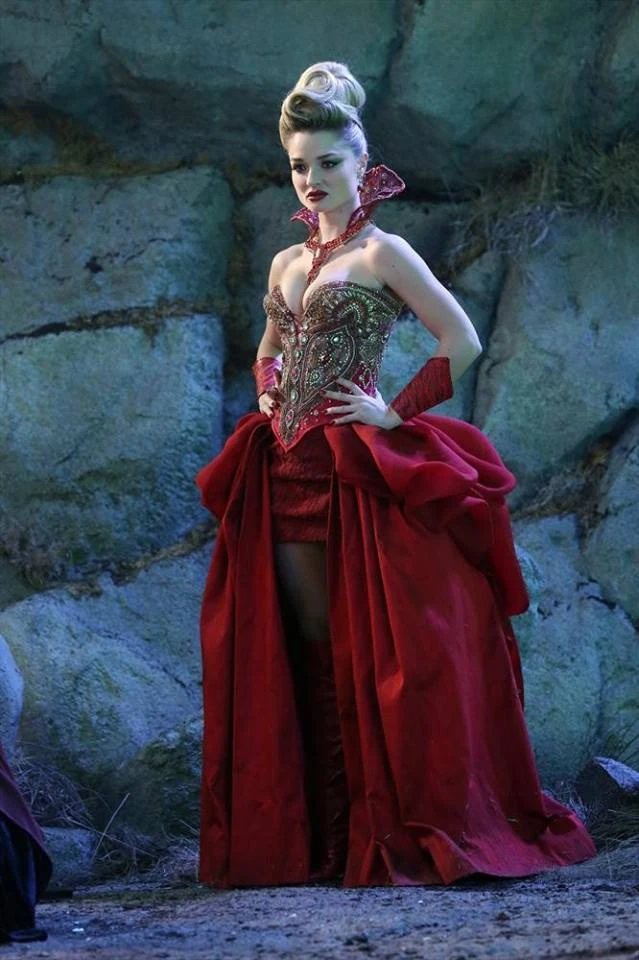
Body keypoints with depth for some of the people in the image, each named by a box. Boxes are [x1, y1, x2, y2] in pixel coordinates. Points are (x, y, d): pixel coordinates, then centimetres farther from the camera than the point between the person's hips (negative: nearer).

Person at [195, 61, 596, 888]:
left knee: (372, 650, -4)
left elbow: (463, 342, -9)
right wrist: (266, 395, 13)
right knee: (303, 651, 6)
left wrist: (397, 411, -10)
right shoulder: (288, 264, 16)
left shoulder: (381, 253, -3)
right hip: (287, 477, 7)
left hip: (358, 474, -6)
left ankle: (396, 834, 2)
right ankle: (321, 835, 11)